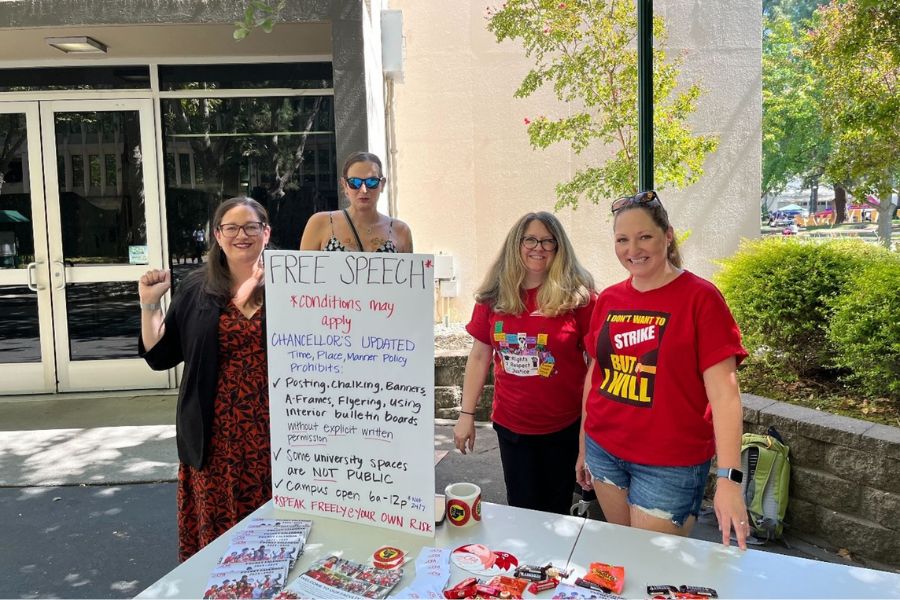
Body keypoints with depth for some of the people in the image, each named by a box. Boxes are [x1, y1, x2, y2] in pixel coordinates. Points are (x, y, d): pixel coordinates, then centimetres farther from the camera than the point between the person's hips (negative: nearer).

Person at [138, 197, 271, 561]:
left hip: (273, 434, -1)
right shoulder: (196, 290, 7)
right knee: (215, 530, 8)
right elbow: (160, 356, 10)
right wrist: (149, 303, -2)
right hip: (216, 437, 2)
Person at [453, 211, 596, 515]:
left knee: (556, 512, 15)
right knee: (521, 510, 16)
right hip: (510, 425, 2)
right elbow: (479, 356, 5)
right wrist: (466, 413, 4)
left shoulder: (577, 295, -9)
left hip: (564, 427, -2)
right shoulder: (494, 296, -1)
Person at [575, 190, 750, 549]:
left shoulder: (700, 298, -12)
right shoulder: (608, 300, 3)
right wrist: (583, 447, 16)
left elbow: (724, 392, -17)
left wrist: (729, 478, -25)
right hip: (604, 451, 5)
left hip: (669, 465, -4)